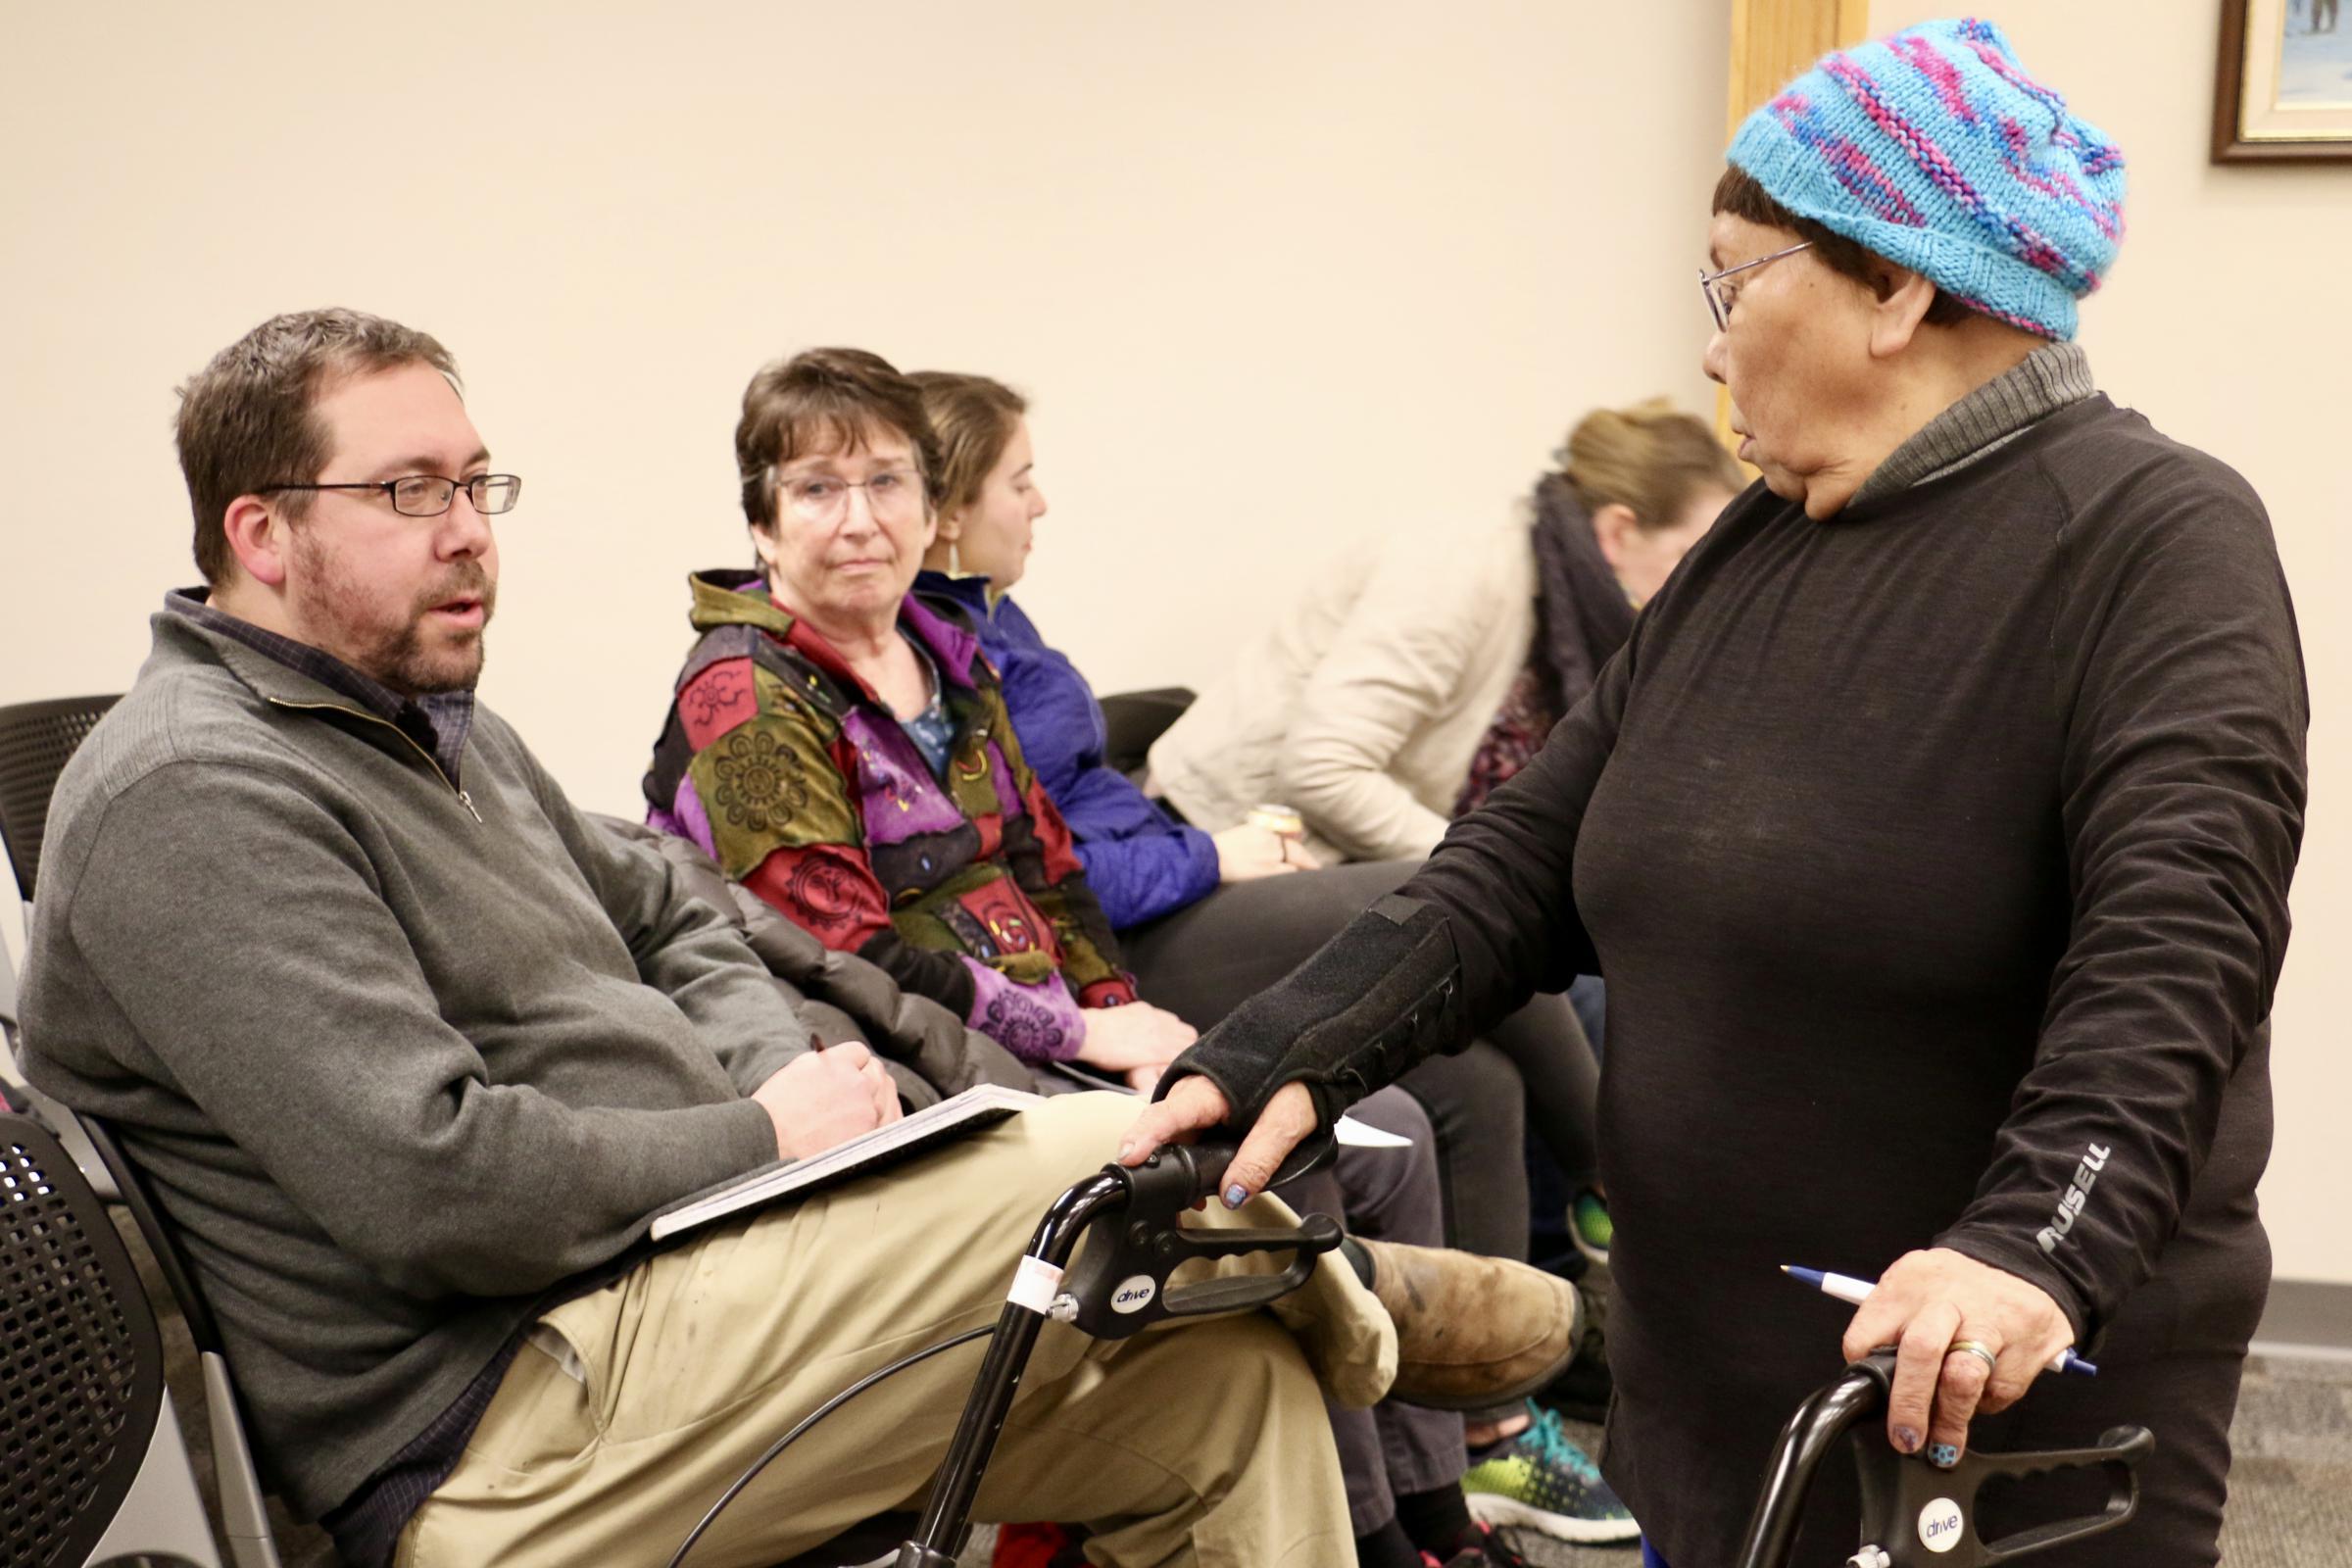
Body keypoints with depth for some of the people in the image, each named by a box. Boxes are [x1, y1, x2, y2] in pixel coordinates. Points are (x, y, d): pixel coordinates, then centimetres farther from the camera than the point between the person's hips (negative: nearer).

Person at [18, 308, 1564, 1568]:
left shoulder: (437, 724, 18)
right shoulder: (193, 797, -15)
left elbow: (672, 924, 25)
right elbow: (433, 1185, -25)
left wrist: (787, 1069, 1)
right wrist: (758, 1138, -12)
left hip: (672, 1283, 10)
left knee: (1232, 1382, 0)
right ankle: (1338, 1296, 15)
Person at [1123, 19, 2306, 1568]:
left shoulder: (2156, 537, -12)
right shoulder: (1753, 553, 9)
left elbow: (2175, 942, -26)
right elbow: (1532, 852, 4)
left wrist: (2041, 1241, -40)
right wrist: (1290, 1053, -8)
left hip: (2005, 1427, -6)